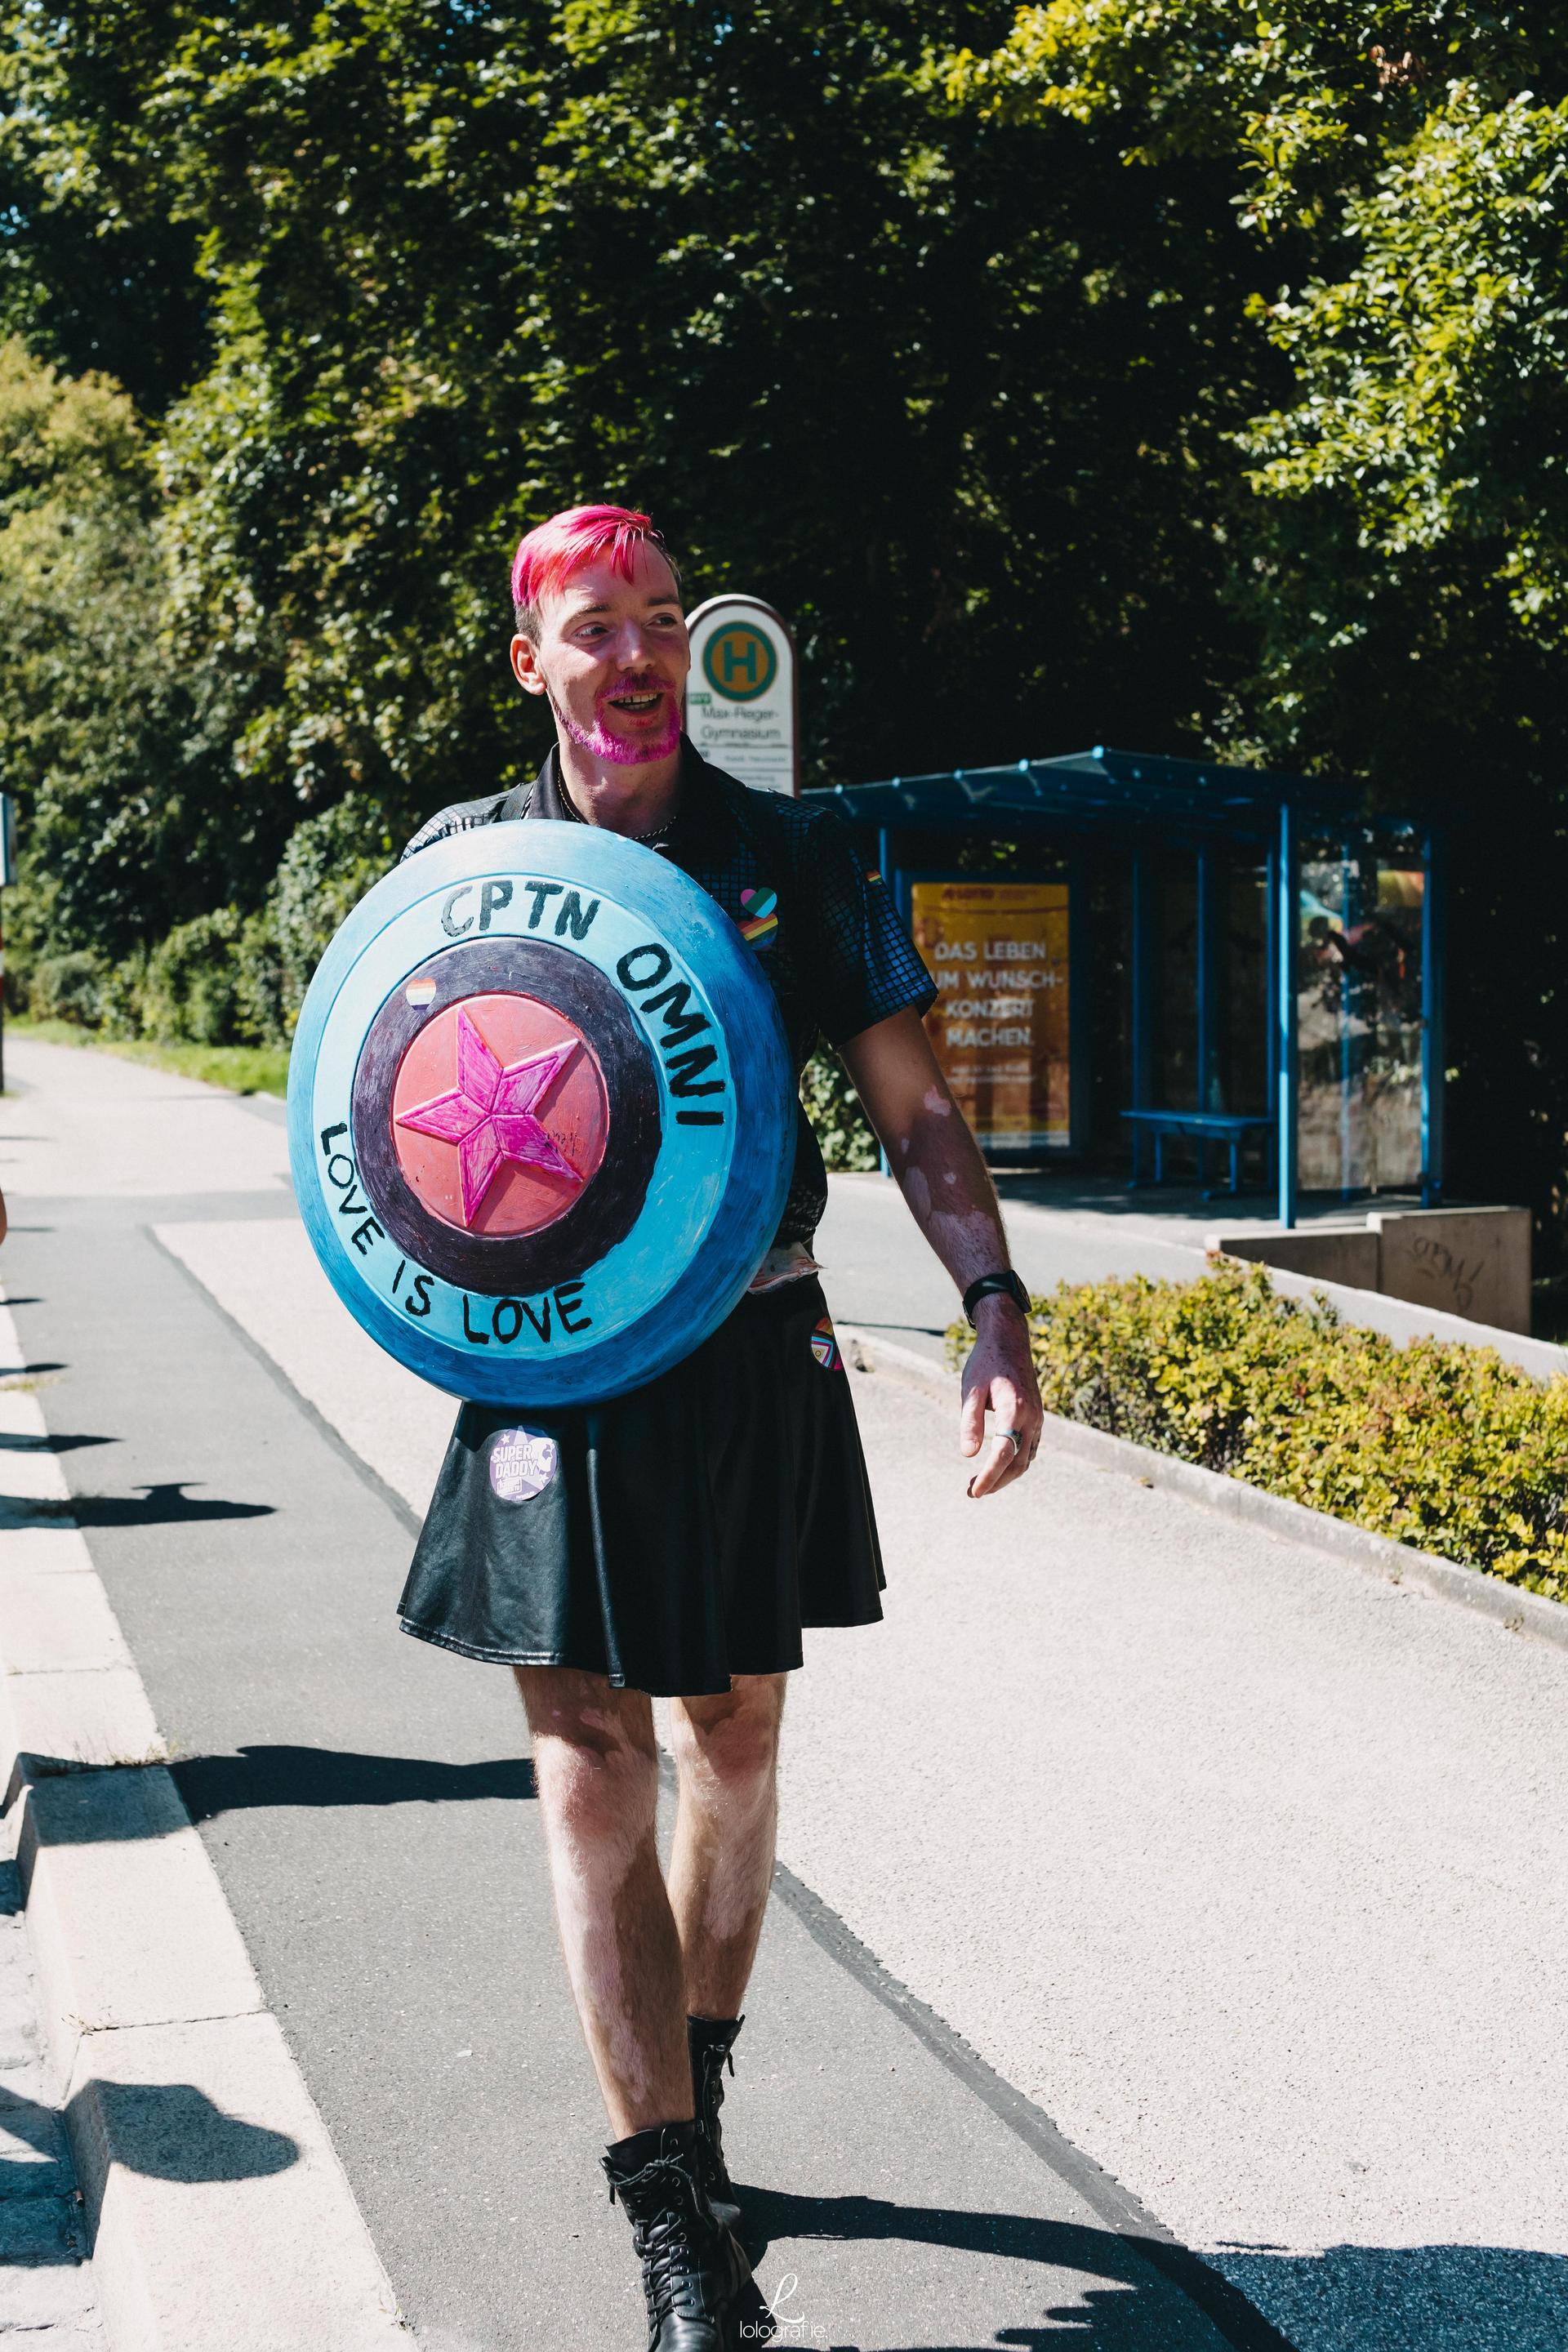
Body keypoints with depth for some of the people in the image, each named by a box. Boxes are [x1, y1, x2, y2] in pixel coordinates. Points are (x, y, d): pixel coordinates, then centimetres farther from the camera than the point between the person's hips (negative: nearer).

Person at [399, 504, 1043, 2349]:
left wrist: (996, 1312, -11)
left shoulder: (793, 859, 1)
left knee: (733, 1734, 13)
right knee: (590, 1759, -5)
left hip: (754, 1360, 1)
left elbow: (913, 1108, 2)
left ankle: (687, 2089, 36)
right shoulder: (461, 863, 2)